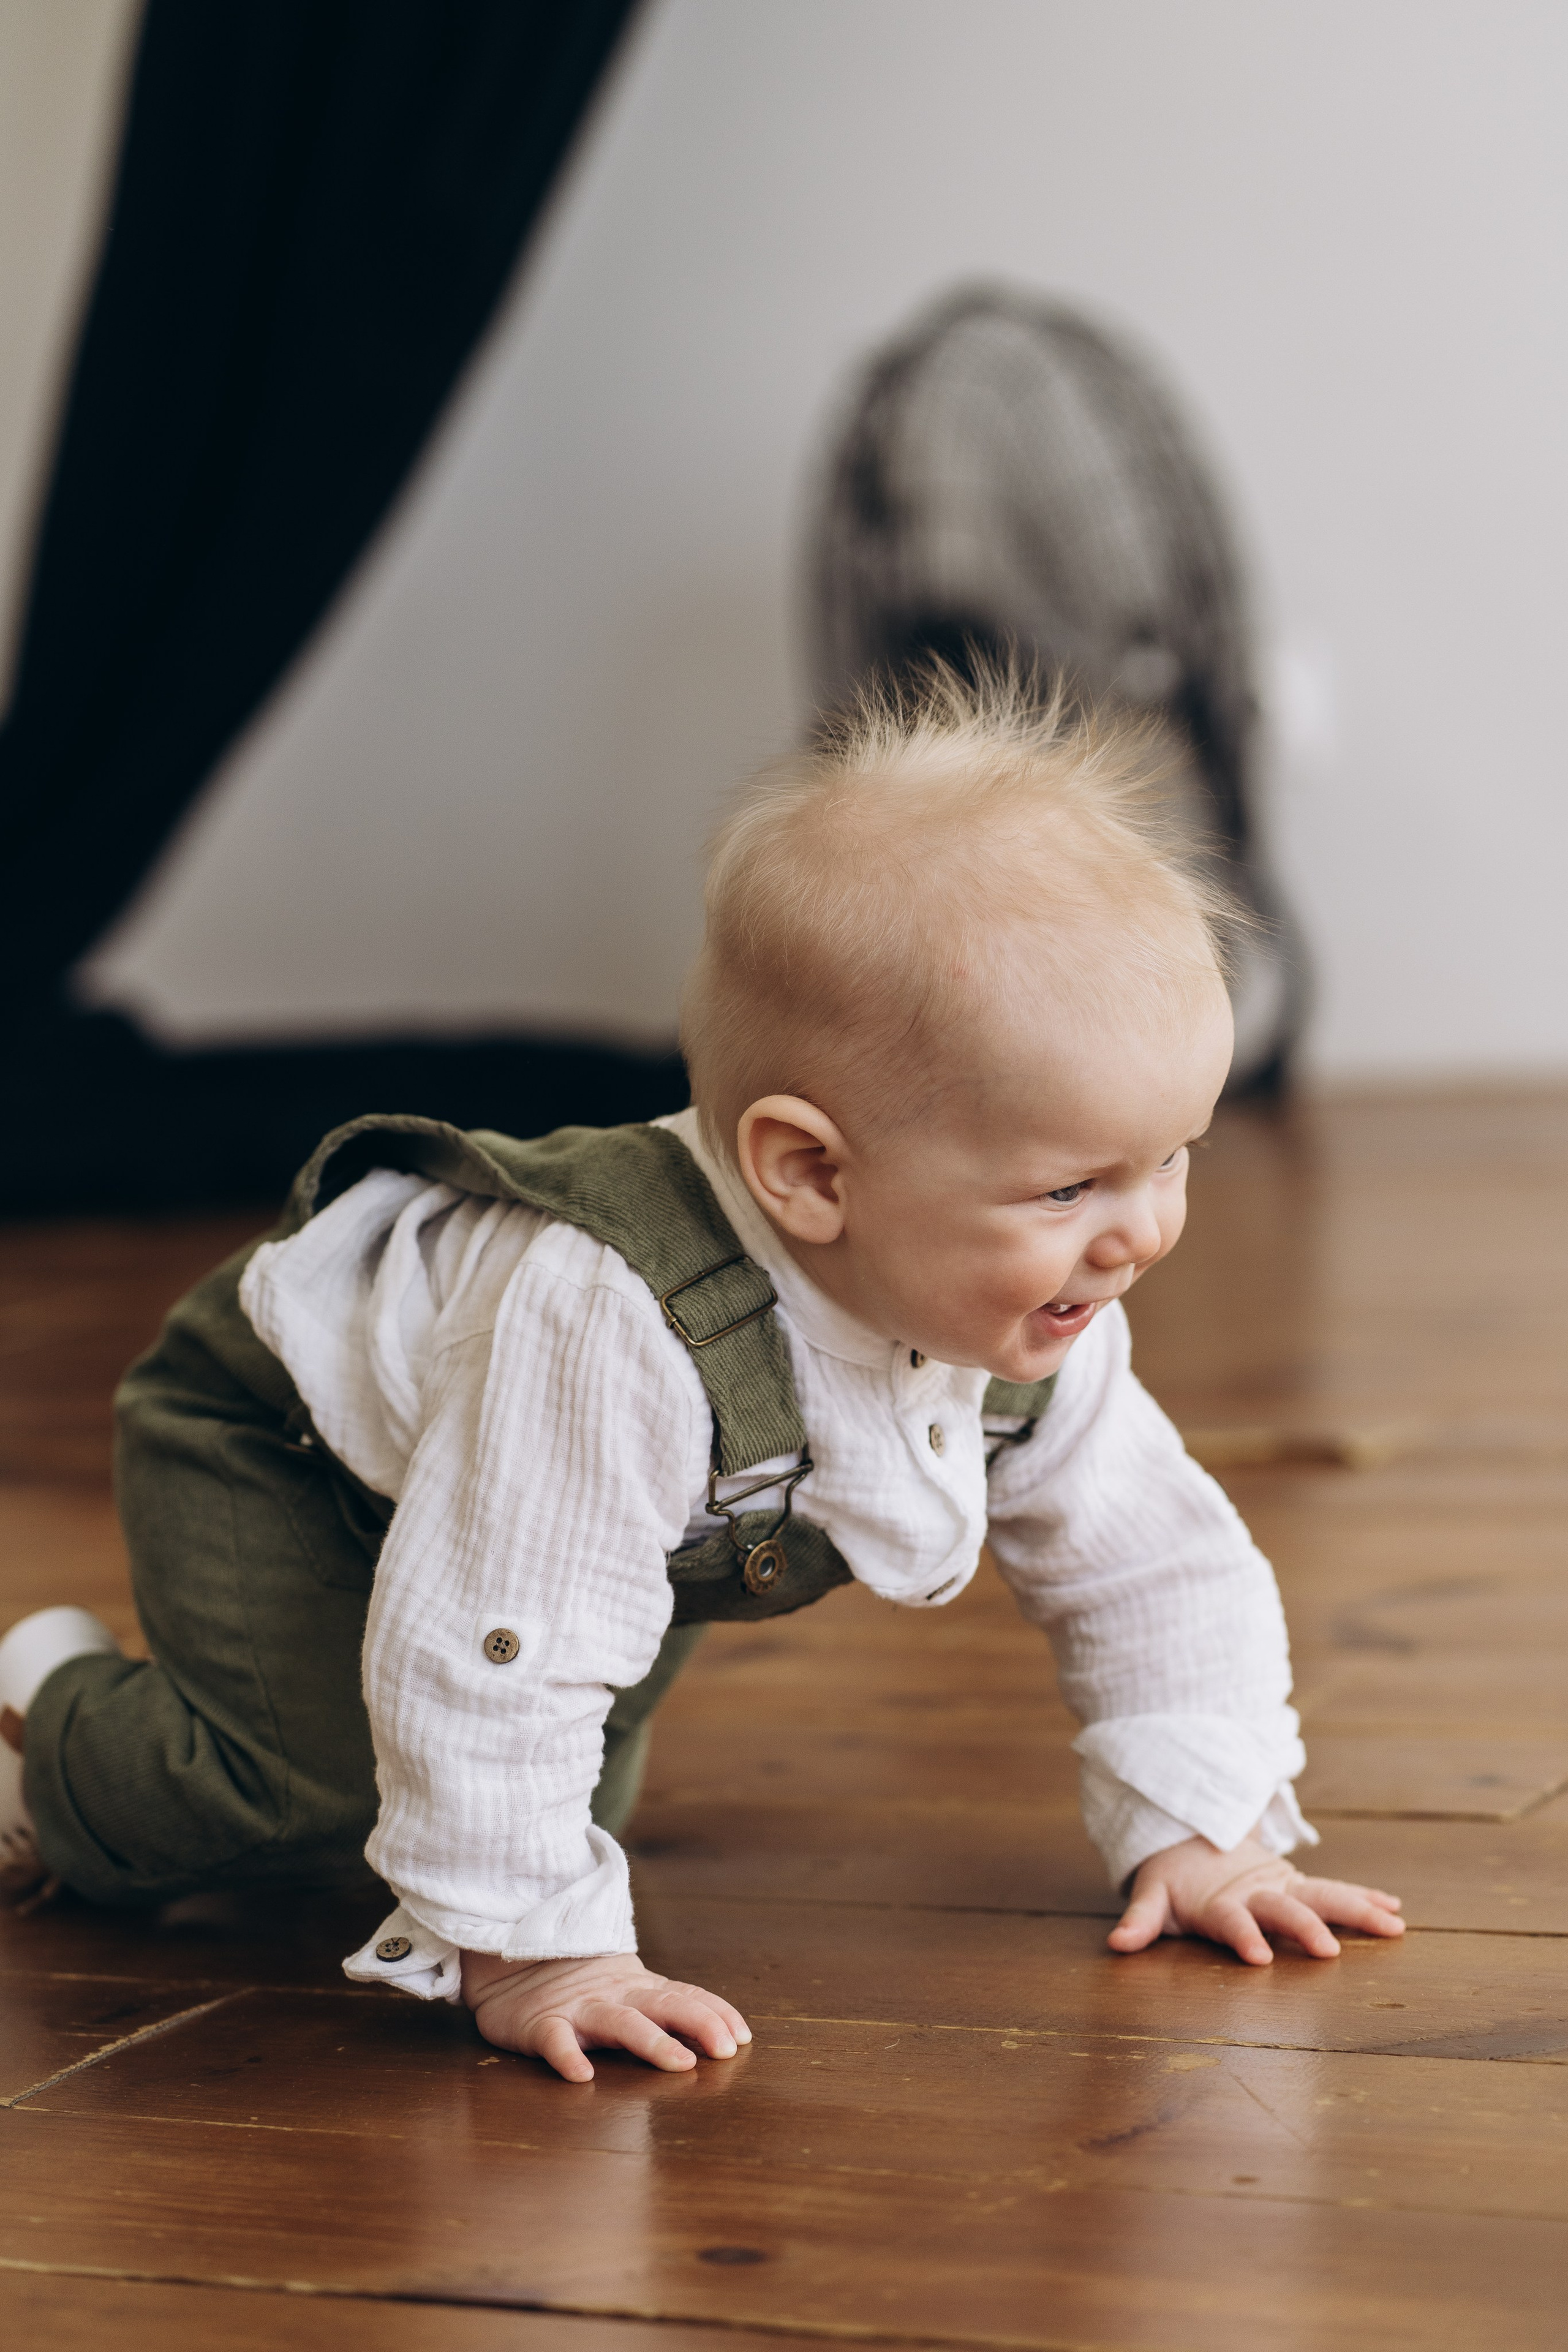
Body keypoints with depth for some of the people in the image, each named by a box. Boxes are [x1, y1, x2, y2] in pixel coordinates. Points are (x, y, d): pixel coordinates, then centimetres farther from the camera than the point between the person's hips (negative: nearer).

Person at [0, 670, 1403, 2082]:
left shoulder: (1042, 1325, -24)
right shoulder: (613, 1334, -49)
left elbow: (1153, 1564, -10)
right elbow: (495, 1663, -47)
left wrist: (1201, 1833, -14)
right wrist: (528, 1954, -42)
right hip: (280, 1446, -7)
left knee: (577, 1790, 12)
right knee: (298, 1785, -24)